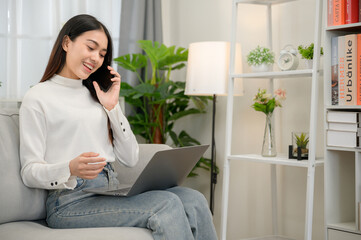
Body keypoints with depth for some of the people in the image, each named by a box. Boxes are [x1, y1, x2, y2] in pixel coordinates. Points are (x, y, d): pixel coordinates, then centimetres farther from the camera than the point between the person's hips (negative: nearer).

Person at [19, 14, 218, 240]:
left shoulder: (97, 95, 21)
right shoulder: (37, 98, 1)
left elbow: (130, 158, 14)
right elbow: (30, 172, -6)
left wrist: (113, 108, 5)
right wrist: (71, 169, -26)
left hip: (110, 193, 6)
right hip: (70, 201, -6)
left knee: (193, 200, -18)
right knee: (166, 204, -28)